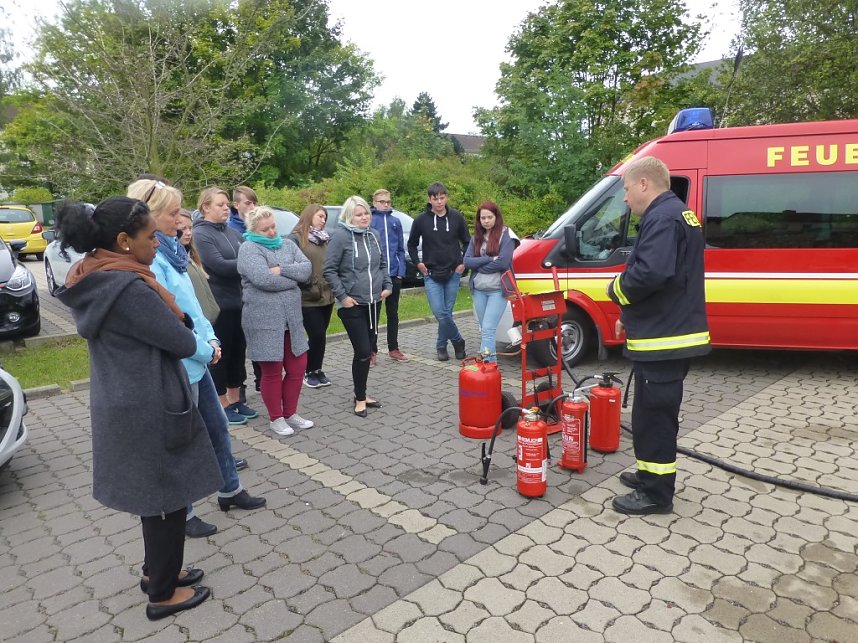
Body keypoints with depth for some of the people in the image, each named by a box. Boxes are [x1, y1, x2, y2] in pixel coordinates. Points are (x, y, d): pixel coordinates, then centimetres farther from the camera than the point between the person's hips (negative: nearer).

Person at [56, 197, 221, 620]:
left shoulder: (95, 279, 5)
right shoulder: (128, 288, -26)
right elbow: (184, 342, -19)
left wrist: (171, 318, -2)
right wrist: (180, 325, 2)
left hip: (125, 404, 9)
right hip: (149, 410, -9)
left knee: (154, 494, 24)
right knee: (167, 497, 8)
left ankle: (156, 570, 42)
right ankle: (163, 594, 26)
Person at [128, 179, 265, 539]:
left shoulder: (168, 250, 7)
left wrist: (210, 339, 1)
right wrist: (206, 350, -14)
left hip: (195, 360, 9)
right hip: (177, 367, -9)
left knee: (217, 426, 20)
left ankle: (230, 490, 38)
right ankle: (181, 514, 27)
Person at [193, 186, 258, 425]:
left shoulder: (231, 232, 13)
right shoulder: (200, 234, -9)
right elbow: (219, 265, -20)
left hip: (237, 302, 7)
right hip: (217, 304, -7)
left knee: (238, 351, 14)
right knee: (220, 354, 4)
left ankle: (235, 400, 28)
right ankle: (222, 406, 17)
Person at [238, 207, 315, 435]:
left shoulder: (287, 245, 12)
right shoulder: (248, 248, -8)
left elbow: (307, 269, -2)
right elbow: (263, 279, -22)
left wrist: (281, 270, -17)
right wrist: (294, 278, -9)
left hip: (291, 318, 6)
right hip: (264, 321, -6)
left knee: (297, 367, 11)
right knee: (272, 371, 5)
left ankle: (290, 413, 29)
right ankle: (276, 418, 22)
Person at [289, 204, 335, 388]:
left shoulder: (325, 238, 15)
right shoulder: (296, 238, -7)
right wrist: (307, 285, -15)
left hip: (327, 296, 6)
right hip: (308, 298, -6)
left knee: (320, 335, 12)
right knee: (317, 335, -5)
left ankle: (317, 370, 25)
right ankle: (310, 372, 14)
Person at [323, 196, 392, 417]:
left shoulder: (373, 235, 9)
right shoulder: (340, 236, -11)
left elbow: (382, 264, 20)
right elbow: (329, 270, -11)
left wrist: (387, 285, 7)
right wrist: (342, 296, -15)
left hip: (374, 302, 6)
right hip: (352, 304, -6)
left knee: (367, 351, 12)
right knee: (363, 351, -7)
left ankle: (362, 394, 27)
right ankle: (360, 399, 10)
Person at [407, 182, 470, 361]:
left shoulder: (456, 217, 1)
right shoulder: (421, 220, -2)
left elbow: (467, 242, 13)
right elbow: (411, 244, 12)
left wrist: (464, 262, 3)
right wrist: (418, 263, 0)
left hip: (453, 273, 1)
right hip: (431, 274, -1)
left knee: (446, 312, 5)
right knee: (439, 312, -10)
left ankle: (442, 345, 23)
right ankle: (458, 341, 11)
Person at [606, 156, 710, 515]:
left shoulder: (663, 218, -17)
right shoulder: (676, 214, 18)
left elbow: (650, 274, -32)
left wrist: (616, 289, -12)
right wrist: (630, 316, 19)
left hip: (663, 340, -11)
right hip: (670, 334, 11)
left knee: (653, 416, -1)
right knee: (653, 413, 20)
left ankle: (656, 494, 11)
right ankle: (651, 475, 34)